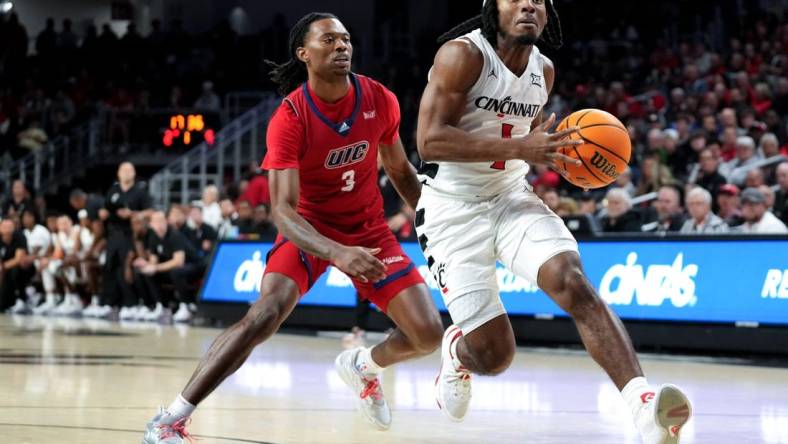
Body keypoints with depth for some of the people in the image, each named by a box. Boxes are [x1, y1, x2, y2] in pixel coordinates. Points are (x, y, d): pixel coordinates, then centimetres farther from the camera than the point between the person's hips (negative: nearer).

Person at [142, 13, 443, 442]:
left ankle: (364, 365, 30)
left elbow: (400, 172, 8)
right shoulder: (290, 118, -23)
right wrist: (337, 253, -45)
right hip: (309, 228, -4)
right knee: (266, 313, -29)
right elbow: (283, 208, -30)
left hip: (369, 229, 4)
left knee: (428, 334, -6)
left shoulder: (380, 100, -10)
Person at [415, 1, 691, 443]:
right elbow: (430, 141, -24)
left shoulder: (543, 70, 6)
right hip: (454, 210, -5)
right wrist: (518, 147, -30)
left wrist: (555, 151, 1)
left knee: (573, 282, -24)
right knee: (493, 354, -7)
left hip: (512, 199, 5)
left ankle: (644, 405, -37)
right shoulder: (462, 55, -15)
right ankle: (457, 351, 33)